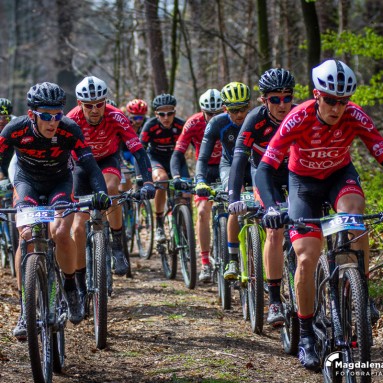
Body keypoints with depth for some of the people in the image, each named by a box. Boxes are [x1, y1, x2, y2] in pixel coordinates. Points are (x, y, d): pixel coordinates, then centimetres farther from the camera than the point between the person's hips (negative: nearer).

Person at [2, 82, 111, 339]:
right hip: (27, 181, 1)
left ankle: (71, 289, 1)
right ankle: (25, 310, -11)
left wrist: (101, 192, -50)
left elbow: (89, 164, -32)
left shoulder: (69, 130, -29)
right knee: (25, 237, -19)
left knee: (61, 233, -26)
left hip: (59, 183, -1)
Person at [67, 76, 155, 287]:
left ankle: (117, 246, -18)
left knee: (110, 188, -37)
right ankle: (80, 286, 4)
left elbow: (137, 149, -33)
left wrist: (147, 182, -46)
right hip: (83, 164, 1)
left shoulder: (116, 117, -29)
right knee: (78, 226, -7)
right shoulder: (72, 120, -28)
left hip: (108, 160, -1)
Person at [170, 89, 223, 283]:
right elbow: (178, 153, -25)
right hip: (205, 168, 0)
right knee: (202, 211, -13)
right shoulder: (194, 123, -22)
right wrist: (176, 176, -42)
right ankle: (205, 263, -8)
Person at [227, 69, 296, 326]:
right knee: (275, 230, -19)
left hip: (294, 171, 2)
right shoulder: (256, 119, -27)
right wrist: (234, 197, -45)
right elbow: (240, 157, -33)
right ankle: (275, 300, -13)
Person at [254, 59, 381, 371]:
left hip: (340, 175, 1)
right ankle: (306, 335, 6)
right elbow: (265, 169, -33)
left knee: (353, 214, -35)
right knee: (306, 258, -12)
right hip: (304, 182, -1)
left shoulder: (355, 116, -24)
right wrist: (271, 207, -49)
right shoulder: (298, 119, -29)